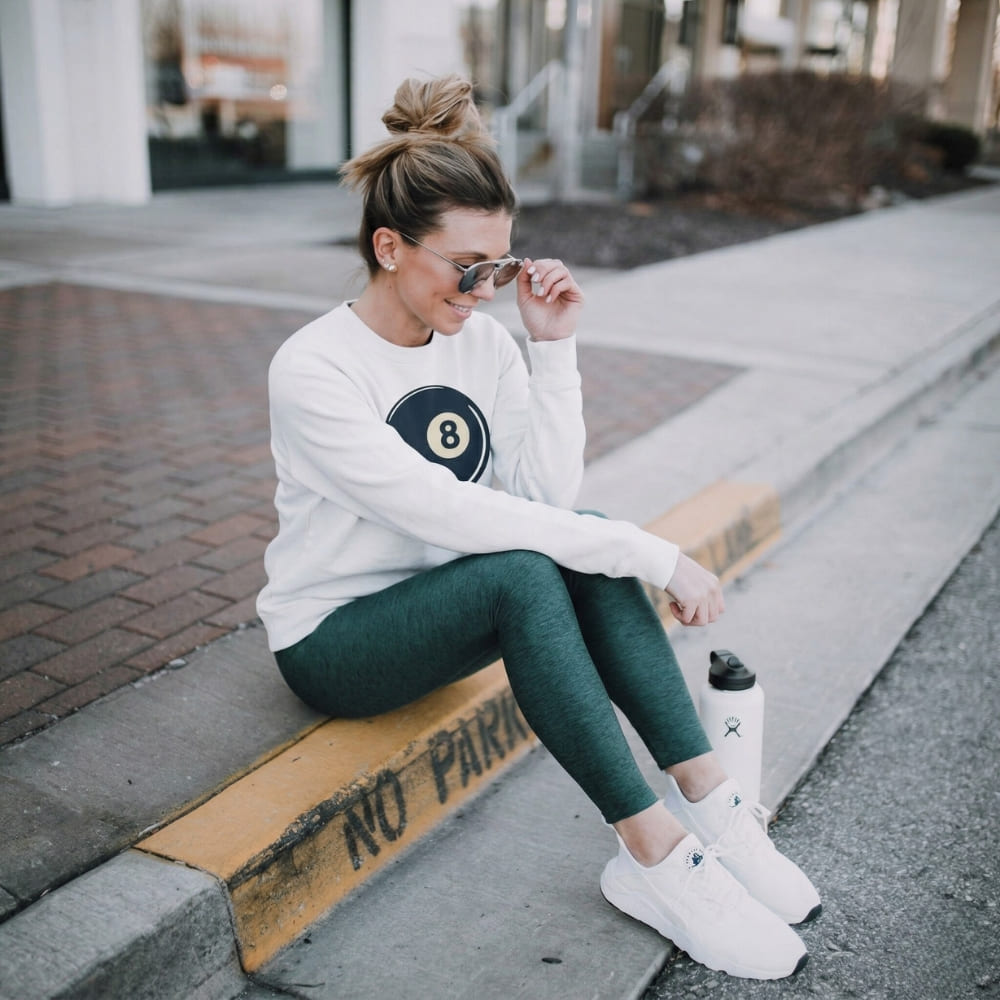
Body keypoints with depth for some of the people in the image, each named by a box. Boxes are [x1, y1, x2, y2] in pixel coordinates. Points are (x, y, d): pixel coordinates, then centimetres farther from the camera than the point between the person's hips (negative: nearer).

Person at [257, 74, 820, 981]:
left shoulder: (482, 339, -3)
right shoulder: (313, 369, -22)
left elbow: (549, 491, -11)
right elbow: (443, 510, -32)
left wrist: (555, 345, -18)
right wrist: (651, 555, -32)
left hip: (442, 601, 6)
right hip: (331, 636, -5)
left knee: (584, 541, -24)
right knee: (520, 572, -34)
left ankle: (709, 801, -21)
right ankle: (655, 854, -28)